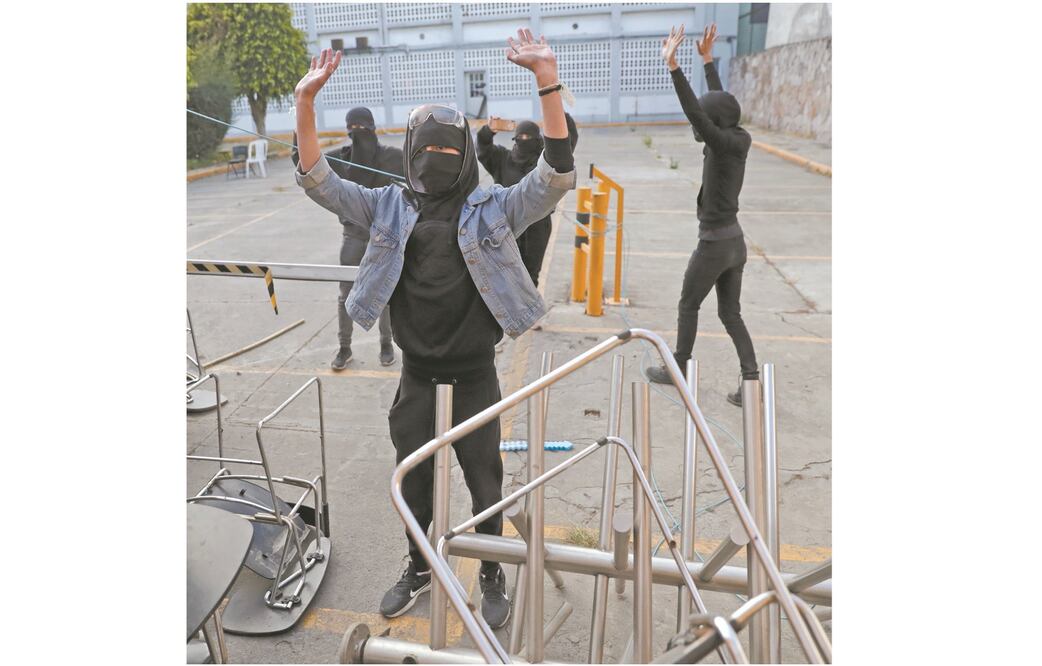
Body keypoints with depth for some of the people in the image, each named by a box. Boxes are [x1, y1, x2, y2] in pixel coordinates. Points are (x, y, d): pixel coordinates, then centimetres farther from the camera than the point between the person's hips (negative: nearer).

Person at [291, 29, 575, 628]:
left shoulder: (493, 208, -7)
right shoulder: (391, 206, 2)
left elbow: (557, 174, -20)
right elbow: (319, 182, -3)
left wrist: (548, 80, -30)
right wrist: (305, 102, -16)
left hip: (475, 377, -3)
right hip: (417, 376, 3)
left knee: (485, 483, 13)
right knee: (414, 482, 19)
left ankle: (493, 576, 38)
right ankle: (420, 569, 44)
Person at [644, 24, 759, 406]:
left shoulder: (723, 144, -18)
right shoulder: (741, 140, 4)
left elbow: (694, 112, -29)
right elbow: (720, 105, 17)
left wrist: (672, 65, -31)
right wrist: (707, 59, 23)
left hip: (714, 243, -8)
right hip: (735, 241, 8)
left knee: (688, 306, 11)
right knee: (730, 313, 13)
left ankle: (677, 370, 26)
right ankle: (752, 381, 8)